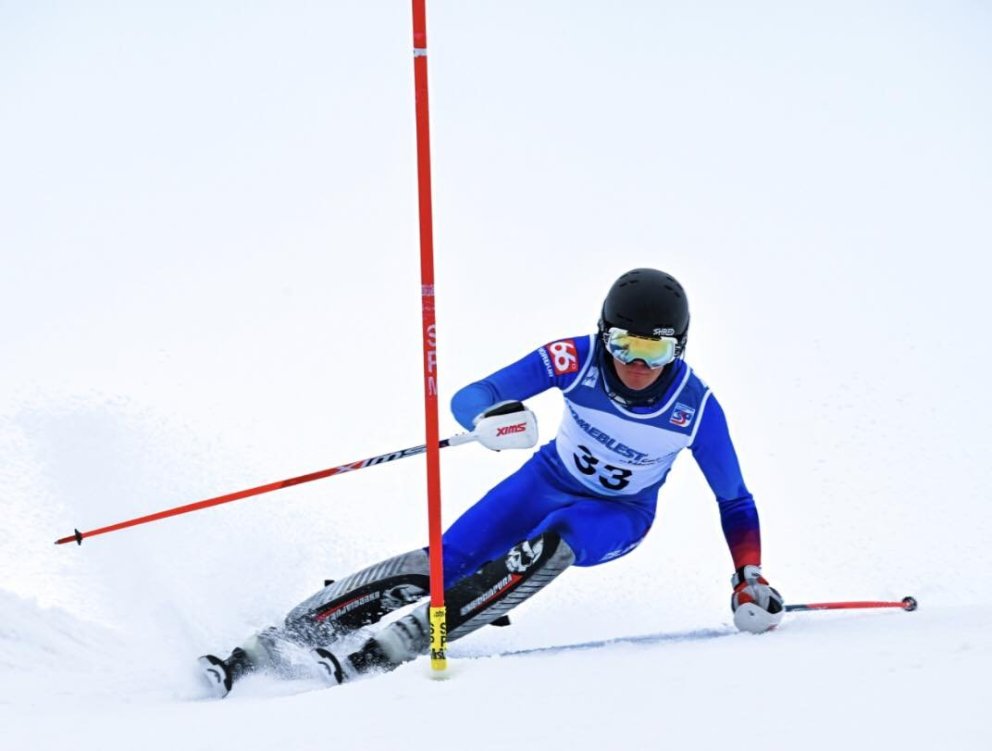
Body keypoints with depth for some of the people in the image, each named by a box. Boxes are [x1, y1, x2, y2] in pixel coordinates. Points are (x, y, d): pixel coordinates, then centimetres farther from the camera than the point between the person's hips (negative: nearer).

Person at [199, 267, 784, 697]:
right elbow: (466, 400, -28)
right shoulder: (575, 360, -26)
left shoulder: (696, 409, -26)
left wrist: (750, 579, -21)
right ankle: (268, 647, -16)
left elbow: (735, 502, -10)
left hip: (619, 515, -1)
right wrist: (490, 417, -51)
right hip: (550, 480, 1)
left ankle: (385, 654, -35)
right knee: (444, 561, -17)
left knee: (549, 547, -34)